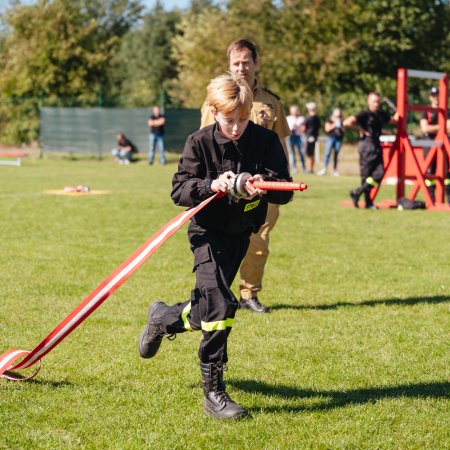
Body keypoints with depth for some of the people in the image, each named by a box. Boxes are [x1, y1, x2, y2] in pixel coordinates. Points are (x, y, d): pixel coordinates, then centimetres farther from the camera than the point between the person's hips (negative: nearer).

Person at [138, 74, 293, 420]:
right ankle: (213, 393, -9)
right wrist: (211, 185, -31)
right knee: (219, 306, -17)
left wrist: (265, 185, -32)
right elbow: (179, 190, -13)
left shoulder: (266, 140, -6)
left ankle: (163, 318, 48)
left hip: (241, 234, 4)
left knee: (206, 307, 15)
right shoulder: (200, 143, -10)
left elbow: (285, 192, -10)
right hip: (208, 232, -4)